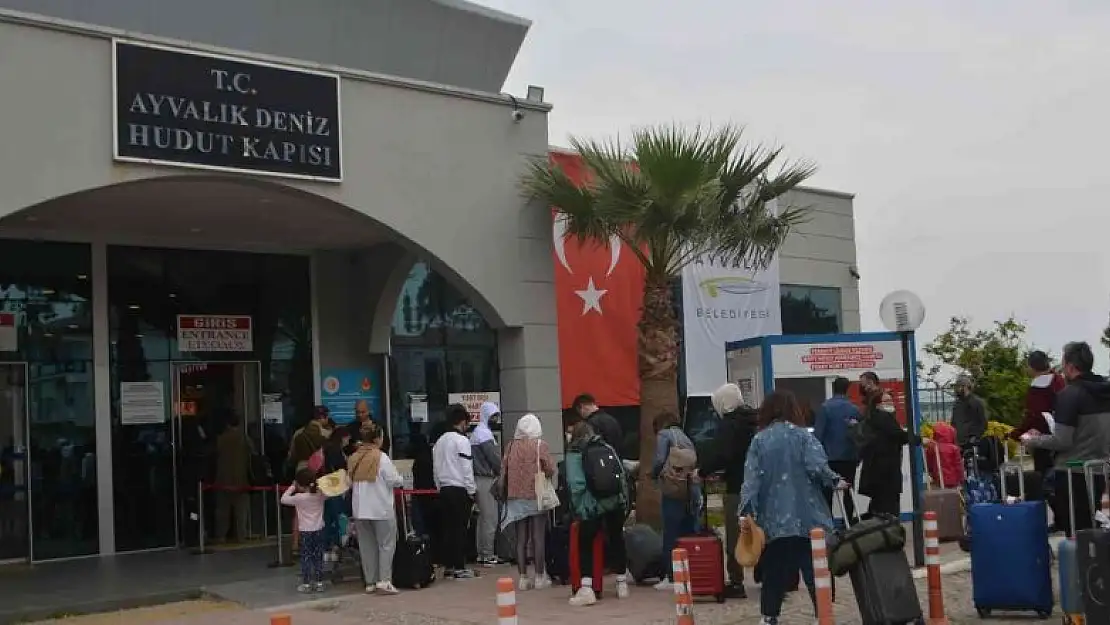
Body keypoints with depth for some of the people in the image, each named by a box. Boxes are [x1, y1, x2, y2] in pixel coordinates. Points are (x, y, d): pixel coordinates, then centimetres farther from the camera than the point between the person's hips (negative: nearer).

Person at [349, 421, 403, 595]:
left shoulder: (353, 458, 5)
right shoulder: (381, 457, -12)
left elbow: (351, 482, 10)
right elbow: (394, 480, -11)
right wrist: (401, 481, 9)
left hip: (359, 509, 5)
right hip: (381, 508, -5)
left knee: (367, 546, 11)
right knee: (386, 544, 2)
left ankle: (370, 582, 14)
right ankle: (384, 581, -5)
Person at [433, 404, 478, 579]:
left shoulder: (439, 442, 11)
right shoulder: (462, 440, -11)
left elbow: (436, 468, 13)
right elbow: (467, 469, -13)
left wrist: (441, 487, 18)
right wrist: (471, 491, -6)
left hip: (444, 490, 7)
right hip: (460, 490, -7)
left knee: (448, 527, 9)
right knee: (460, 528, -3)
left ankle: (448, 566, 12)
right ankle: (460, 568, -1)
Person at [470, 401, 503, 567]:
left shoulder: (479, 432, 20)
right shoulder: (483, 433, -12)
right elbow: (493, 457, -15)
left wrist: (498, 472, 11)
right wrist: (501, 472, -2)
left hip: (485, 479, 11)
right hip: (486, 479, -11)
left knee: (484, 517, 13)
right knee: (490, 518, -8)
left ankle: (482, 553, 18)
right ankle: (488, 555, -6)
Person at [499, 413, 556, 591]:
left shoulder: (511, 446, 2)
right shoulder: (540, 444, -7)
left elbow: (503, 471, 4)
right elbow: (550, 469, -10)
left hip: (516, 498, 3)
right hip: (536, 496, -3)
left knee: (521, 539, 8)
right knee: (538, 538, 4)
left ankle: (523, 578, 9)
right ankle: (540, 577, 6)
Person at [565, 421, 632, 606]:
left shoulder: (573, 454, 1)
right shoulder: (607, 447, 15)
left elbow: (575, 484, -9)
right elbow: (622, 474, 12)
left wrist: (578, 508, -3)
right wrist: (624, 500, 16)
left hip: (592, 505, -4)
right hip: (616, 502, 4)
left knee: (585, 543, 3)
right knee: (617, 540, 17)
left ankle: (586, 589, -8)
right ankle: (622, 584, 24)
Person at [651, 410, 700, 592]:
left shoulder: (664, 434, 3)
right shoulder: (686, 437, 23)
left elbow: (659, 461, -8)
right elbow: (695, 462, 14)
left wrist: (654, 474, 9)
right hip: (692, 490, 6)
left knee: (671, 535, -2)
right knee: (689, 534, 10)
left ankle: (672, 578, -2)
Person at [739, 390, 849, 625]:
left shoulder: (758, 440, 4)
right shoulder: (802, 435, -2)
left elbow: (751, 478, -4)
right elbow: (817, 466, -14)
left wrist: (746, 512, -7)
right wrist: (835, 481, 4)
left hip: (773, 520, 2)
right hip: (806, 517, -2)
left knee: (774, 572, 10)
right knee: (815, 571, 4)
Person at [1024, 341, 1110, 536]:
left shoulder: (1070, 394, -15)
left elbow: (1062, 441, -18)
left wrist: (1031, 440, -3)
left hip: (1073, 474, -7)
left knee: (1075, 534, -2)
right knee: (1090, 531, 16)